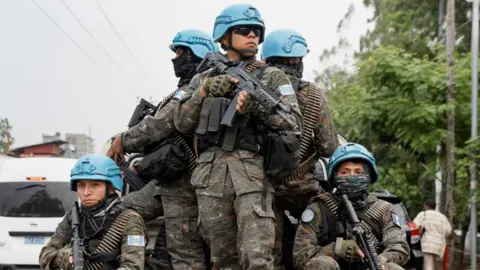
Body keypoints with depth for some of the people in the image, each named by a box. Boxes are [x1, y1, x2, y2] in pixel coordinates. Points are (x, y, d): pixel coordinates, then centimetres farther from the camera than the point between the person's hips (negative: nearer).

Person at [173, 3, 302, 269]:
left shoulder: (272, 77, 9)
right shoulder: (204, 78, 17)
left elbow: (293, 125, 0)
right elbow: (182, 123, 9)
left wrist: (257, 108, -15)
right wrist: (204, 91, -5)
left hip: (252, 173, -3)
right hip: (210, 175, 3)